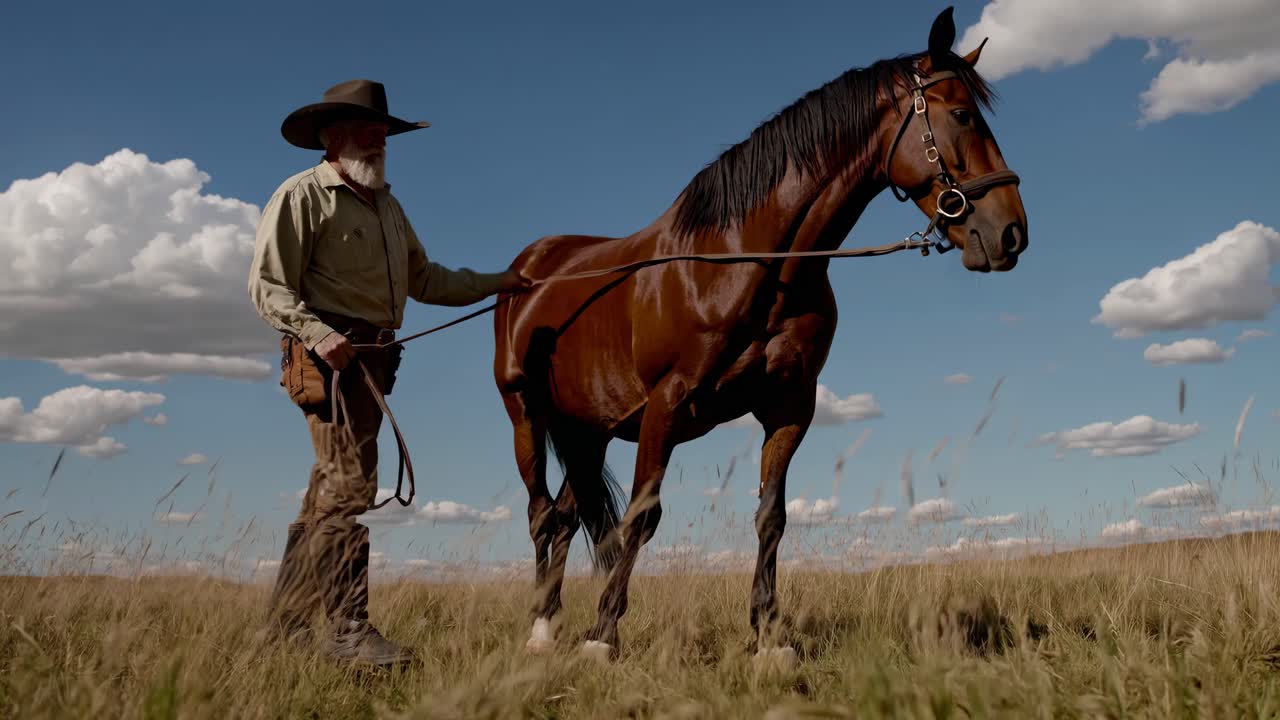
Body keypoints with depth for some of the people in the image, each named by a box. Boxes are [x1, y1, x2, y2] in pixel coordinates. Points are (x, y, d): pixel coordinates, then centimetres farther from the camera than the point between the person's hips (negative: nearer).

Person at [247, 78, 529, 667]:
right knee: (351, 485, -14)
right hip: (331, 355, -8)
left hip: (375, 358, 8)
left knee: (328, 495, 11)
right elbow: (268, 287, -10)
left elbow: (425, 280, 27)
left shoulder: (386, 205, 22)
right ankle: (348, 630, -11)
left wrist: (497, 283, 23)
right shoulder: (302, 196, -3)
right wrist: (317, 334, -24)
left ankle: (284, 625, 19)